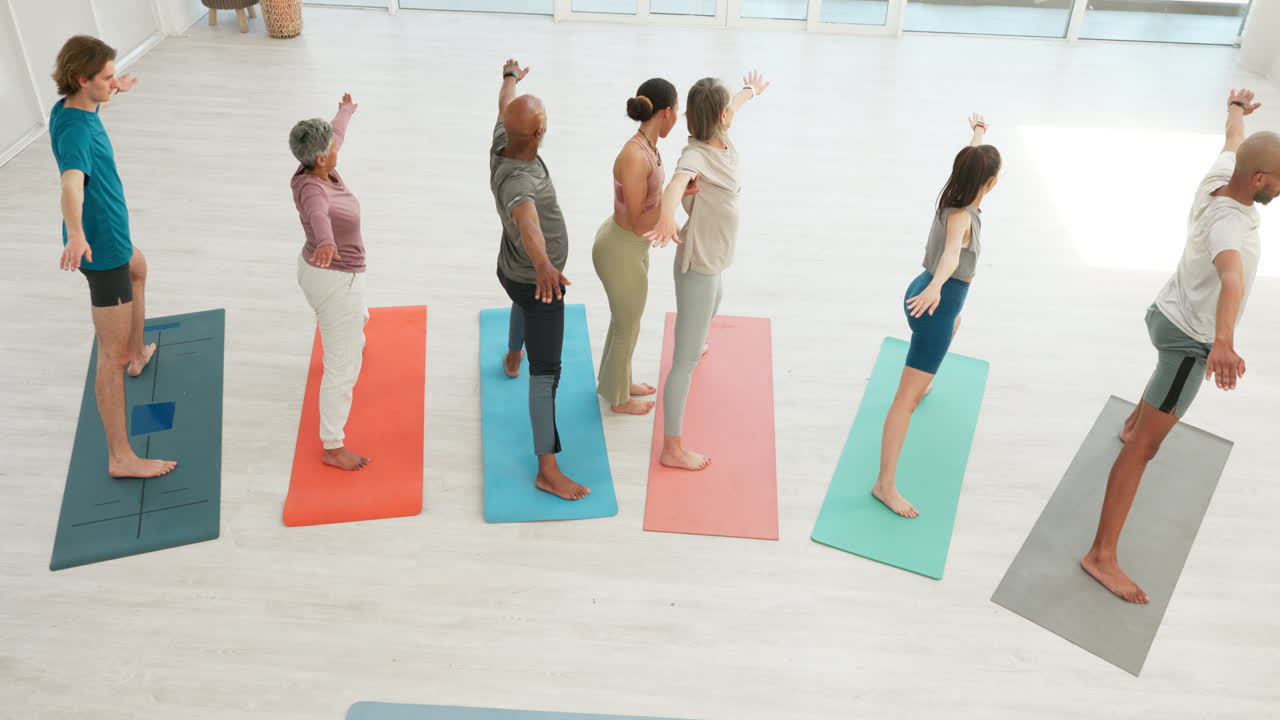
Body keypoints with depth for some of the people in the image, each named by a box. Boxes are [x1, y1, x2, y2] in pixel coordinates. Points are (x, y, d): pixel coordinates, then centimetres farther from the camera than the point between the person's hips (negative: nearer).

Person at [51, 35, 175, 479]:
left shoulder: (69, 108, 1)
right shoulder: (76, 130, -28)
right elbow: (72, 183, -49)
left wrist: (114, 91, 46)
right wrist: (76, 235, -66)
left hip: (107, 236, 11)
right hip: (101, 244, -11)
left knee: (137, 268, 42)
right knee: (112, 355, -7)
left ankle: (137, 355, 59)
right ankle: (120, 458, -1)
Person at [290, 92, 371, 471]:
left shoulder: (318, 169, -7)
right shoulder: (312, 189, -32)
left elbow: (334, 132, 15)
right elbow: (318, 214, -57)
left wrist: (346, 111, 35)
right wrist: (325, 243, -78)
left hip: (318, 270, 10)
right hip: (335, 281, -10)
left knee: (358, 317, 40)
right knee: (344, 368, -4)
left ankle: (351, 344, 74)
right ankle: (333, 447, 2)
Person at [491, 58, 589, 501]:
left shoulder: (501, 143, -15)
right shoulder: (517, 181, -41)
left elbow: (503, 107, 9)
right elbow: (527, 222, -64)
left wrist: (510, 78, 32)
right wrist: (544, 266, -84)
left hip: (513, 271, 10)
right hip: (538, 282, -10)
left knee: (525, 301, 43)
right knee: (546, 373, -7)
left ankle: (512, 357, 74)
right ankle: (548, 470, -3)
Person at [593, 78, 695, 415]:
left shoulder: (647, 147, -4)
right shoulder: (635, 157, -32)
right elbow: (637, 223, -28)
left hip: (630, 245, 9)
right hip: (621, 252, -9)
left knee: (625, 319, 28)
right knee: (628, 328, 15)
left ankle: (615, 380, 52)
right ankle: (618, 397, 39)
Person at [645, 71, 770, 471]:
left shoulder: (723, 143, -2)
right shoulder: (695, 154, -28)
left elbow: (730, 109, 22)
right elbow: (677, 182, -51)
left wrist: (750, 91, 44)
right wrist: (667, 218, -72)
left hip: (711, 261, 10)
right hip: (698, 265, -10)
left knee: (711, 307, 42)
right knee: (686, 361, -7)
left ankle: (696, 342, 77)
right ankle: (672, 448, -1)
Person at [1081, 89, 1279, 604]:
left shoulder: (1217, 179, -10)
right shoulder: (1228, 223, -36)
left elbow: (1233, 140, 14)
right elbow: (1232, 280, -56)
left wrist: (1237, 109, 36)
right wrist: (1223, 341, -73)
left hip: (1170, 315, 10)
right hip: (1189, 339, -10)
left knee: (1169, 375, 42)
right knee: (1147, 446, -13)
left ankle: (1133, 424, 73)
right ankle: (1102, 554, -14)